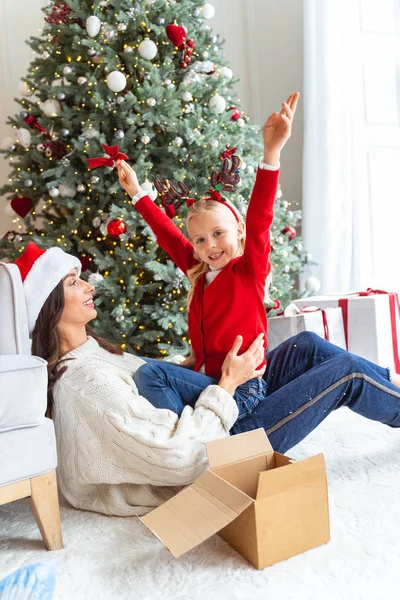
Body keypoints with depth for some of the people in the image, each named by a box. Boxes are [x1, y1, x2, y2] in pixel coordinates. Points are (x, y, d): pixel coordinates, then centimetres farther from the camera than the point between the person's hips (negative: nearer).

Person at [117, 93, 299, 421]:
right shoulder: (198, 272, 9)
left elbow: (259, 220, -20)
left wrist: (272, 152, -31)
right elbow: (166, 232, 18)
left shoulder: (251, 268, -6)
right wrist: (137, 192, 24)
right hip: (205, 380, 6)